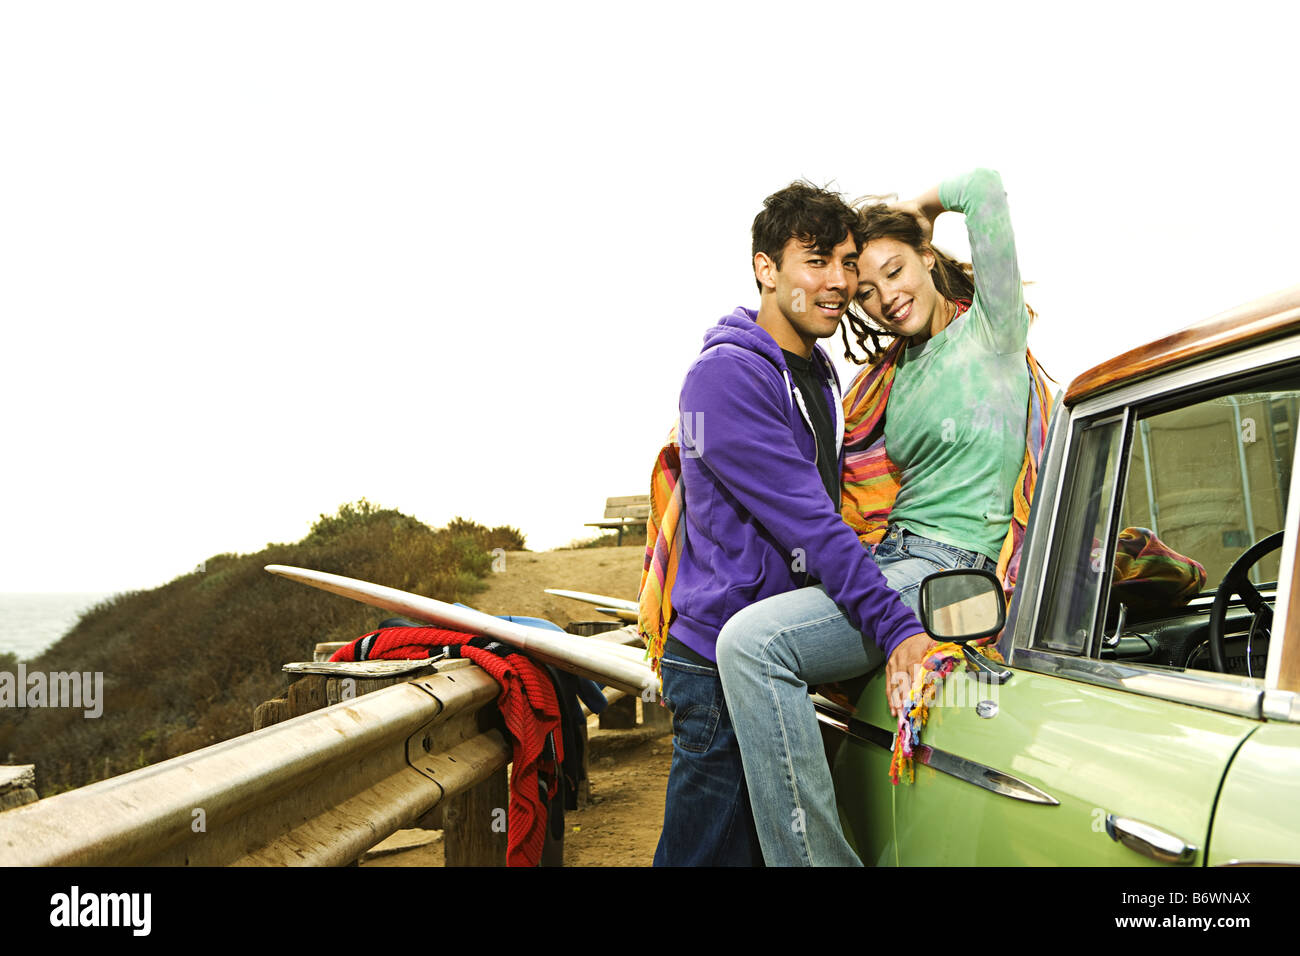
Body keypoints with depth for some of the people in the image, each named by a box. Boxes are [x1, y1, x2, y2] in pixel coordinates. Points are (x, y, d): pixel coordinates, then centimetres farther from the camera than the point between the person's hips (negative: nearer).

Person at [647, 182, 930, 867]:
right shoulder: (727, 375, -16)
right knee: (710, 849, -1)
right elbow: (807, 522, -23)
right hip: (720, 663, -9)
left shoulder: (822, 376, 14)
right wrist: (894, 630, -26)